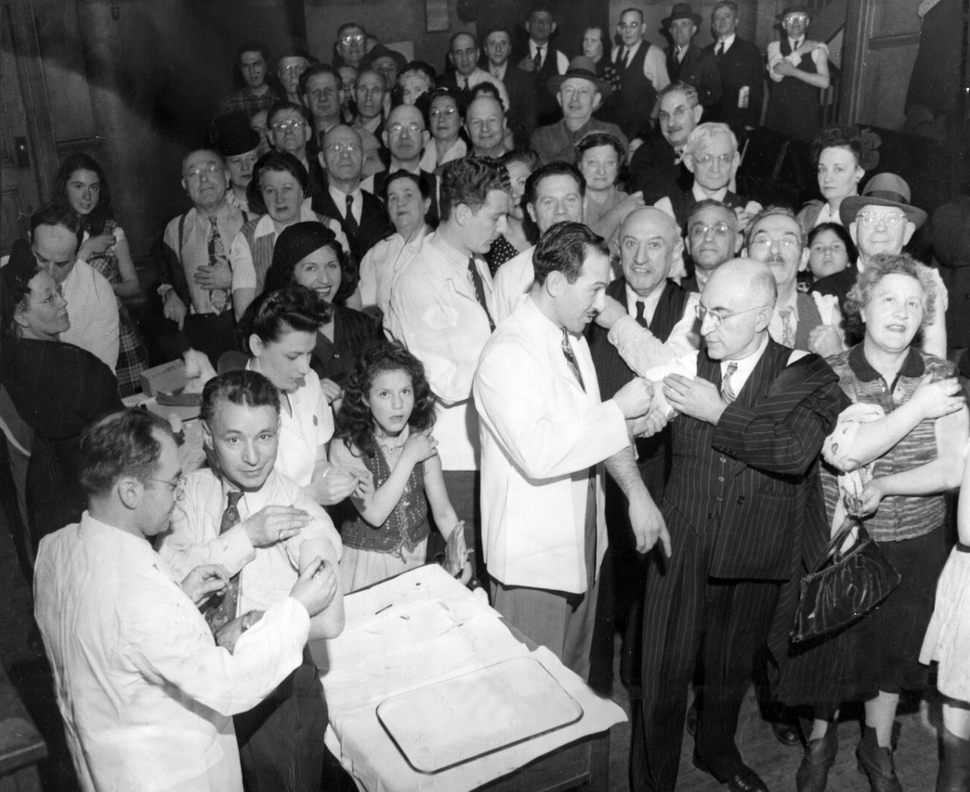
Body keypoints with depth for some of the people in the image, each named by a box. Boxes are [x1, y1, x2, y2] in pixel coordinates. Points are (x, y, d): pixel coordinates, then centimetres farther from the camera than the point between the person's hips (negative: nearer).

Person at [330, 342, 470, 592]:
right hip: (367, 562, -3)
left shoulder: (422, 440, -5)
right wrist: (408, 458, -22)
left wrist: (460, 557, -15)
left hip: (416, 558, 3)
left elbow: (443, 510, -1)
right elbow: (374, 514, -22)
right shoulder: (345, 448, -16)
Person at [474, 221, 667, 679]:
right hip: (533, 555, -9)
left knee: (574, 678, 21)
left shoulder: (572, 339, 10)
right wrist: (618, 410, -25)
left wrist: (637, 492, -1)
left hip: (582, 543, 9)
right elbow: (537, 453, -31)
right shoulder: (507, 354, -21)